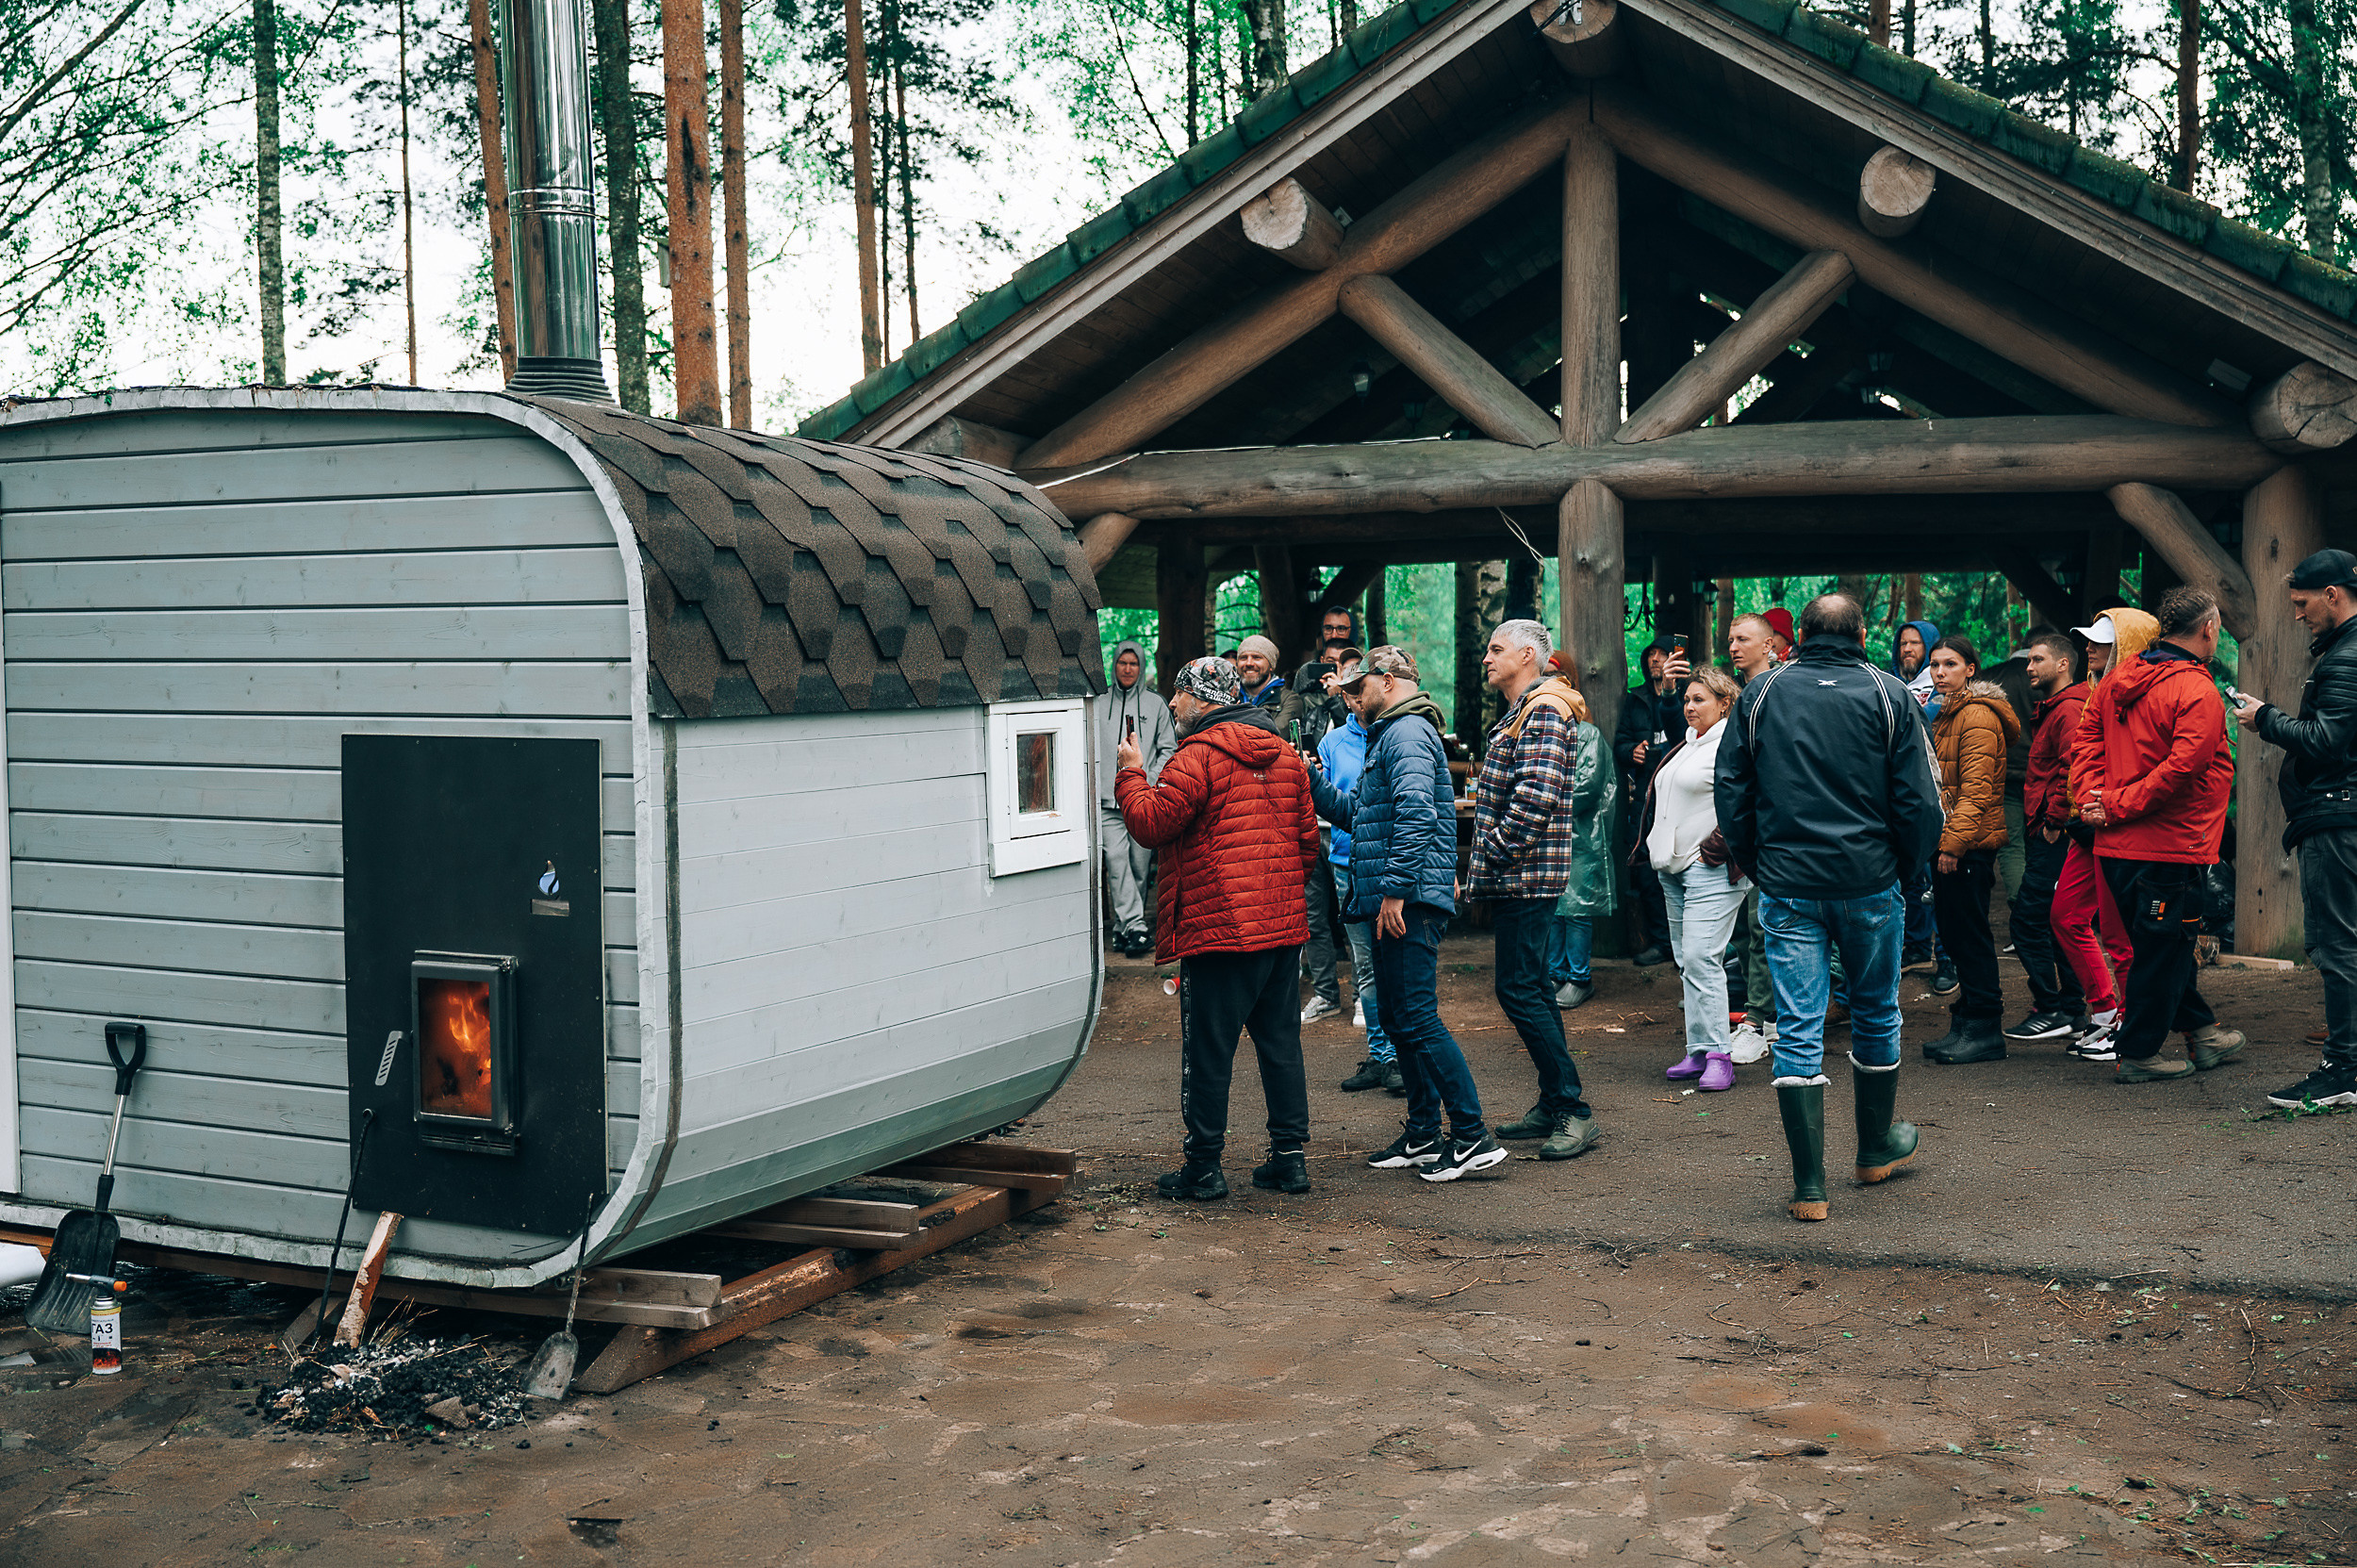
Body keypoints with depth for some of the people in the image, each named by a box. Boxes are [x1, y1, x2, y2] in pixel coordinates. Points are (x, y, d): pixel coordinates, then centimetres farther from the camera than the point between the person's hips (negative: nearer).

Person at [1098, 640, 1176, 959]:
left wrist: (1149, 781, -4)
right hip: (1108, 800, 0)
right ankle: (1134, 927, -20)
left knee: (1140, 865, 2)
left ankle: (1125, 927, 15)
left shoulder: (1156, 703, 9)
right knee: (1116, 859, -15)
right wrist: (1093, 785, 3)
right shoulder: (1100, 703, 11)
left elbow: (1168, 748, 8)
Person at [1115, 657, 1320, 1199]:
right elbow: (1308, 839, 17)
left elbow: (1151, 823, -12)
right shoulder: (1285, 754, 14)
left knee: (1207, 1049, 1)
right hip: (1284, 924, 7)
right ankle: (1290, 1156, 15)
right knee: (1280, 1039, 13)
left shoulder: (1197, 756, -11)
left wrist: (1131, 774, 2)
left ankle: (1204, 1166, 6)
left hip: (1218, 926, -7)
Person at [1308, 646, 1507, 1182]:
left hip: (1409, 902, -11)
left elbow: (1415, 812, -24)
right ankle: (1423, 1137, 21)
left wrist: (1396, 889, -26)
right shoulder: (1392, 734, 24)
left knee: (1417, 1019, -12)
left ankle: (1473, 1138, -11)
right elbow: (1355, 812, 27)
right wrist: (1310, 782, 15)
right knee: (1398, 1019, 14)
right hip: (1394, 902, 11)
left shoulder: (1408, 732, -10)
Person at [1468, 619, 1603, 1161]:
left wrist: (1496, 850, -17)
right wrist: (1486, 865, 17)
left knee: (1518, 989, -12)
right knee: (1529, 987, 13)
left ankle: (1574, 1110, -9)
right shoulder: (1520, 712, 20)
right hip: (1516, 877, 11)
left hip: (1527, 875, -11)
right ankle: (1552, 1106, 19)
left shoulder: (1542, 711, -13)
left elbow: (1537, 795, -25)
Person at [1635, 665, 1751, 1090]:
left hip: (1711, 869, -10)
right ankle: (1698, 1052, 14)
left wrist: (1720, 847, -16)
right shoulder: (1687, 745, 19)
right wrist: (1656, 848, 22)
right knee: (1687, 961, 10)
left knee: (1700, 958, -15)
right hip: (1675, 868, 10)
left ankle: (1717, 1055, -11)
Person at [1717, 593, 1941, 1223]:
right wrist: (1905, 869, 9)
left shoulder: (1760, 693, 4)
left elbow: (1730, 792, 5)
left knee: (1797, 1031, 1)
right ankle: (1876, 1148, 35)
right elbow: (1919, 800, -5)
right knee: (1875, 1014, 19)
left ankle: (1809, 1186, -2)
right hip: (1869, 883, 0)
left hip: (1786, 887, 1)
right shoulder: (1890, 696, -2)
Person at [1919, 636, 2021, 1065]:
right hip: (1949, 841, 10)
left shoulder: (1978, 716, -12)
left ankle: (1985, 1028, -1)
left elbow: (1976, 788, -19)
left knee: (1969, 933, -6)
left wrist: (1954, 841, -23)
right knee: (1953, 931, 12)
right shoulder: (1946, 714, 19)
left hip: (1969, 845, -10)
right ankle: (1969, 1019, 19)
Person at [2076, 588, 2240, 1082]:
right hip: (2170, 847, -8)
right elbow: (2180, 768, -23)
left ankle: (2203, 1033, 31)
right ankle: (2138, 1056, 9)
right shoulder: (2198, 693, -16)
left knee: (2161, 945, 18)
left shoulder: (2120, 677, 8)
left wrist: (2093, 798, 1)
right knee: (2161, 952, 3)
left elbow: (2088, 736, 10)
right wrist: (2118, 805, -16)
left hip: (2115, 848, 8)